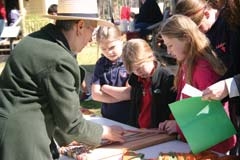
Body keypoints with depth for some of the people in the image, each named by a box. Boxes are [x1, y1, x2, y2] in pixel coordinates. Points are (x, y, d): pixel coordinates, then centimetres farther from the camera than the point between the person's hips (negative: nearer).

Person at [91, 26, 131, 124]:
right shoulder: (100, 64, 5)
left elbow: (130, 93, -12)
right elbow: (95, 94, 0)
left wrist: (105, 88, -3)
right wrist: (122, 97, -9)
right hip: (107, 118, 3)